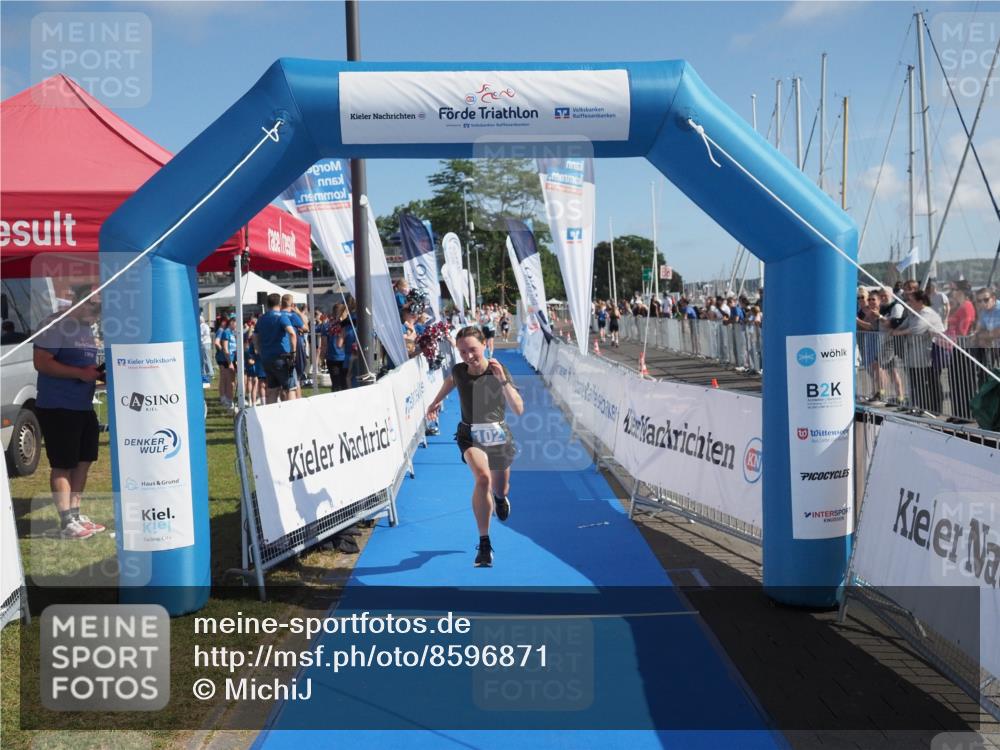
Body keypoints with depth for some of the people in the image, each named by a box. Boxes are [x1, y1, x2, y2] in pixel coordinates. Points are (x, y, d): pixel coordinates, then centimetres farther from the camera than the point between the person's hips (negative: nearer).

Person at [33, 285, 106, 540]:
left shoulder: (88, 330, 14)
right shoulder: (57, 326, -13)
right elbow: (41, 362, -20)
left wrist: (100, 374, 4)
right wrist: (80, 373, -24)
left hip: (84, 407, 9)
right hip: (58, 408, -9)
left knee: (84, 461, 13)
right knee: (63, 465, -4)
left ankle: (76, 514, 24)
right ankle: (67, 523, 1)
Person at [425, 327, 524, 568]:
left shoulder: (499, 371, -18)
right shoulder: (458, 370, -11)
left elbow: (519, 410, -28)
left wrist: (503, 380, -38)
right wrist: (436, 402, 28)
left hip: (498, 435, 1)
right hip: (470, 435, 0)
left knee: (500, 489, 19)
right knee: (482, 478, -30)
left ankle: (500, 497, 62)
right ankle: (484, 544, -23)